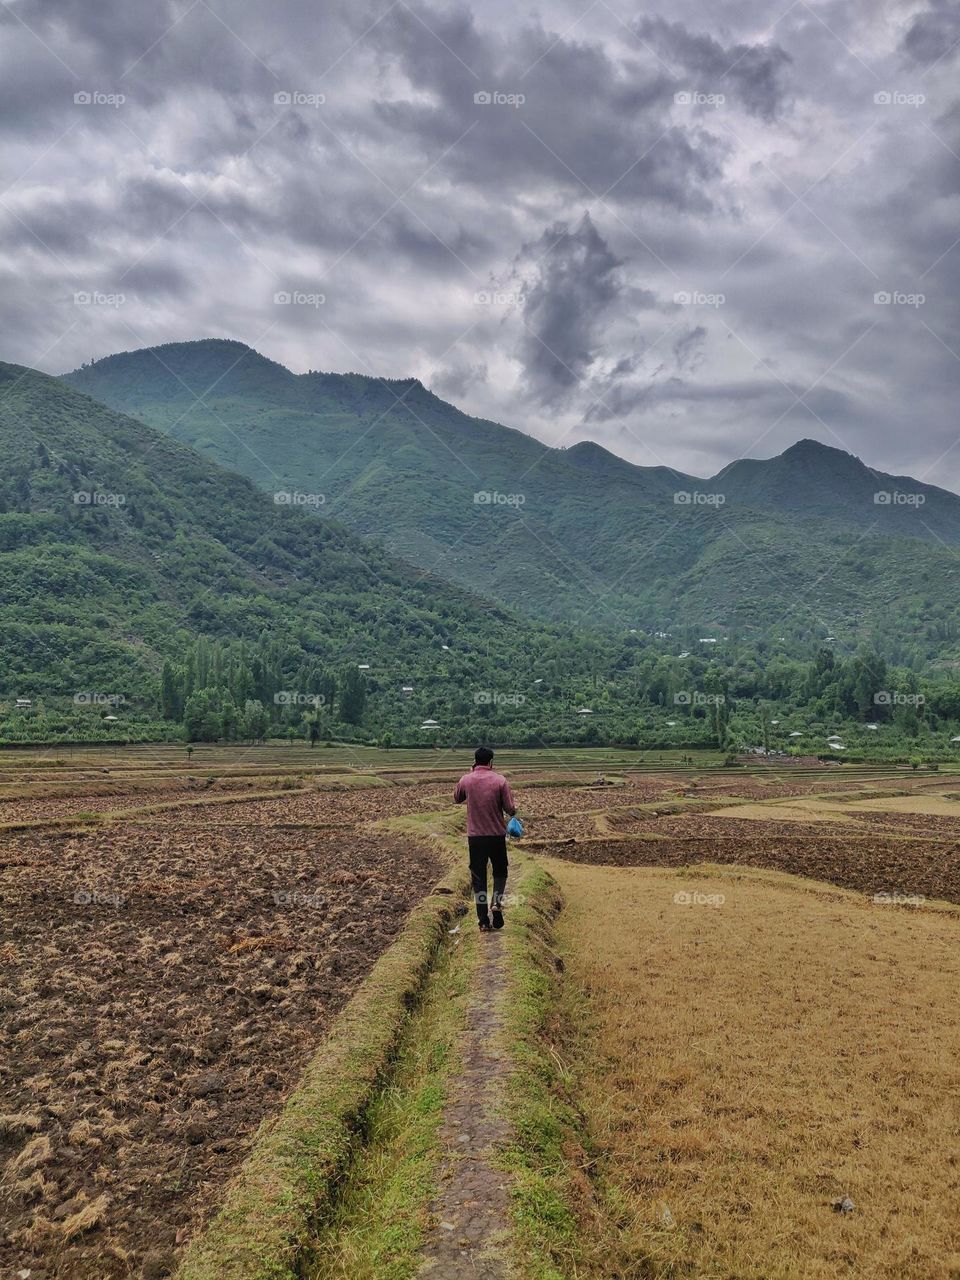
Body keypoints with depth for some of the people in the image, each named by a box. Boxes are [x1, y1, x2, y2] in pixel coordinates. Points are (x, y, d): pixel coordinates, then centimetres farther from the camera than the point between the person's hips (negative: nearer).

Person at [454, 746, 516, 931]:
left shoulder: (465, 780, -3)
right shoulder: (500, 780, -8)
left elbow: (457, 799, 18)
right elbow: (510, 809, -9)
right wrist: (513, 811, 15)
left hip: (475, 837, 1)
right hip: (497, 835, -1)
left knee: (478, 877, 8)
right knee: (500, 872, 20)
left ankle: (484, 921, 8)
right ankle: (497, 903, -1)